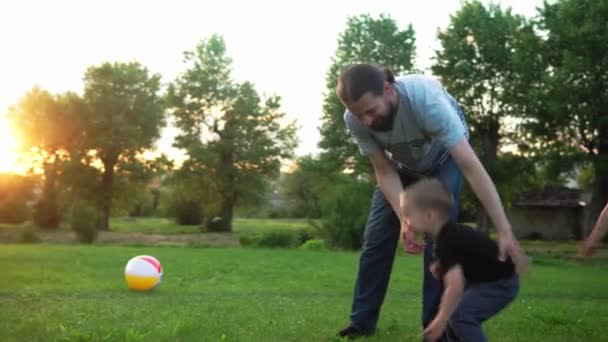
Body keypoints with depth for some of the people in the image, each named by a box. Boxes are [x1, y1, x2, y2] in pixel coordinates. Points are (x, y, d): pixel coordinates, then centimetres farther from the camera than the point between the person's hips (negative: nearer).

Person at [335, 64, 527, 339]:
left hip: (444, 157, -3)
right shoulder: (354, 120, -31)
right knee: (377, 237, -2)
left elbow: (471, 167, -45)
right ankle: (362, 322, 9)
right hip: (401, 163, 4)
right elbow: (384, 171, -21)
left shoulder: (426, 99, -44)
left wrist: (504, 232, -49)